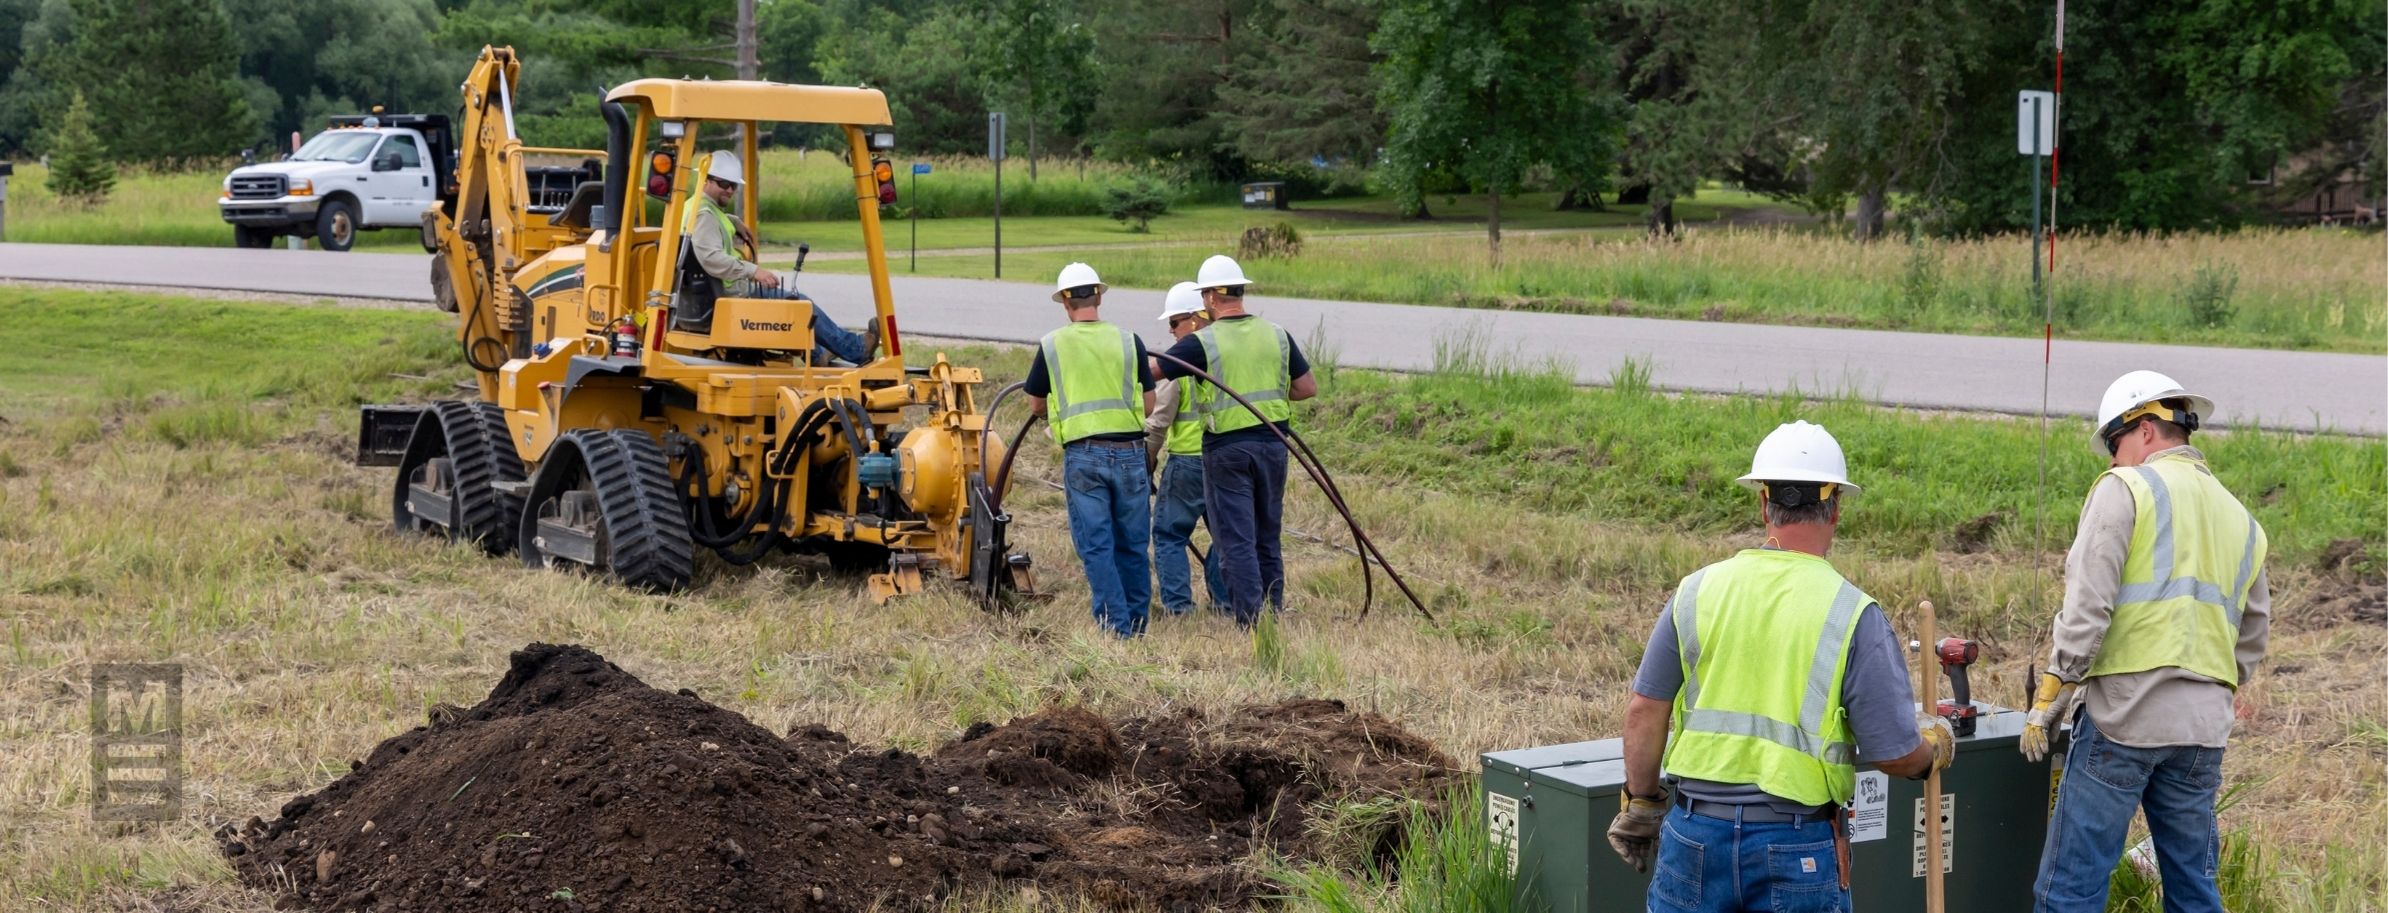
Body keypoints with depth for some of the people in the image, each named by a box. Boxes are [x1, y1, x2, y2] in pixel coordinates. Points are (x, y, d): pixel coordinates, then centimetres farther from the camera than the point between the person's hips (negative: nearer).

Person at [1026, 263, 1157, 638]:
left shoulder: (1051, 346, 0)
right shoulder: (1129, 341, 2)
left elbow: (1037, 406, 11)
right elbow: (1148, 406, 6)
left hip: (1082, 456, -1)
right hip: (1129, 452, 2)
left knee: (1096, 546, 3)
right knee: (1133, 544, 12)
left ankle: (1116, 627, -1)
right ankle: (1136, 623, 20)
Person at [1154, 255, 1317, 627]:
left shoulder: (1202, 342, -11)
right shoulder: (1277, 335, 3)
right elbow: (1308, 387, 7)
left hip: (1227, 449, -4)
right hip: (1272, 444, 5)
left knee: (1235, 539, 0)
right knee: (1268, 537, 16)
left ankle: (1250, 620, -4)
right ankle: (1274, 610, 22)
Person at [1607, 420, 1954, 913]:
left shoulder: (1698, 591, -1)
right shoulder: (1854, 615, -9)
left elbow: (1644, 710, 3)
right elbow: (1896, 755, -7)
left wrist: (1639, 804, 16)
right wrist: (1936, 743, 16)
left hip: (1695, 833, 2)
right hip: (1796, 850, -2)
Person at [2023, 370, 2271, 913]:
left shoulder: (2125, 489, -2)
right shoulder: (2241, 519, 18)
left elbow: (2087, 603, -11)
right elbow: (2252, 638, 23)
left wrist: (2052, 692, -8)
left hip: (2125, 711, -7)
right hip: (2205, 726, 7)